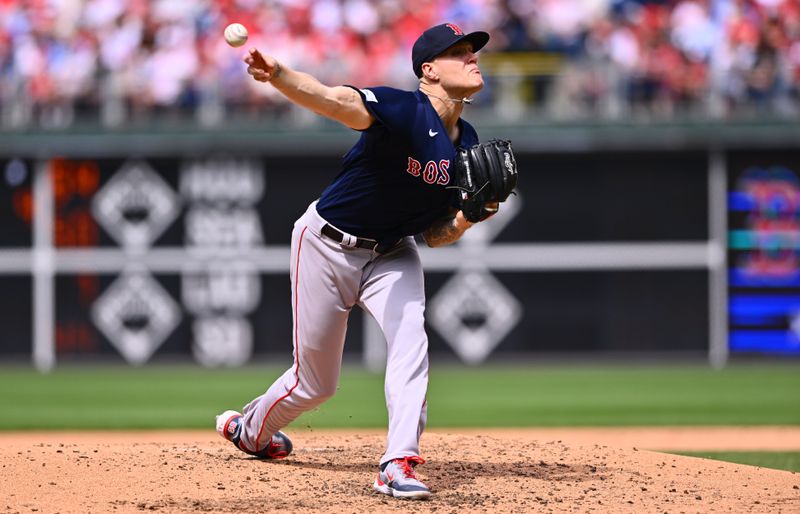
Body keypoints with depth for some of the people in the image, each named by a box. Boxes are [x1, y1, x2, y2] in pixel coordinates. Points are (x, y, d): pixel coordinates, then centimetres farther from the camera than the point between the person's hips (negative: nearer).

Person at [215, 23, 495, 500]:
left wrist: (466, 219, -20)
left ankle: (400, 465, -26)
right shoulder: (403, 111, -25)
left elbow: (435, 236, 3)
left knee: (410, 340, -24)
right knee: (315, 382, 7)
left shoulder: (467, 145, -3)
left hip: (391, 254, 5)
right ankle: (250, 429, 38)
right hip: (329, 244, -5)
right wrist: (279, 75, -66)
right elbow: (332, 100, -46)